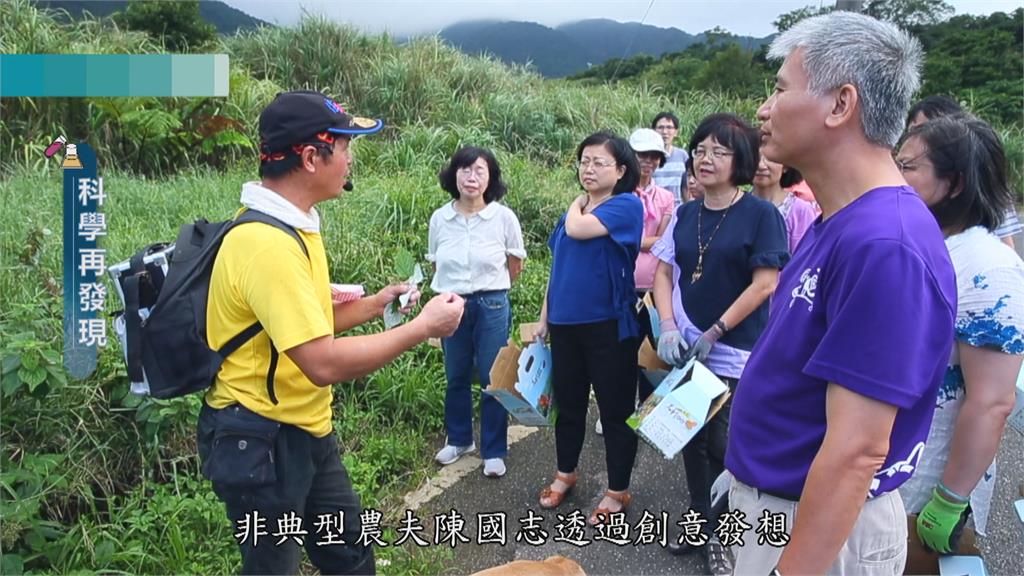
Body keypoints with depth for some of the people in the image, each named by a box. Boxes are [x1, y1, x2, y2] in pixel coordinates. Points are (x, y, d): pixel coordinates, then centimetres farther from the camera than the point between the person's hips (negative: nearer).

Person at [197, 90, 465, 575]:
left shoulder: (289, 226, 5)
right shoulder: (266, 243, -28)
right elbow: (324, 363, -31)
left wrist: (372, 306, 5)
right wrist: (422, 328, -22)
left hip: (306, 430, 9)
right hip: (261, 442, -9)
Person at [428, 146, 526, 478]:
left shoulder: (504, 217, -8)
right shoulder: (439, 218, -2)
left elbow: (515, 267, 4)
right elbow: (437, 266, 11)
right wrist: (454, 290, 10)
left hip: (491, 305, -2)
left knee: (493, 379, 4)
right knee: (456, 378, 15)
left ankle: (493, 451, 20)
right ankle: (459, 439, 35)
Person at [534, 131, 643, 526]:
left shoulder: (627, 205, -8)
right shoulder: (573, 211, 12)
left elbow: (579, 230, -22)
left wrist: (578, 204, 0)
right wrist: (544, 319, 14)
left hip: (609, 326, -6)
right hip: (565, 325, 7)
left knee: (615, 409, 6)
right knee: (568, 403, 19)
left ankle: (618, 492, 20)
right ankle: (565, 474, 38)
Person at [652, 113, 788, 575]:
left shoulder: (761, 214, -9)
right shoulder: (685, 215, 6)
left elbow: (765, 283, -12)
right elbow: (663, 272, 9)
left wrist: (715, 333, -12)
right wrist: (668, 326, -6)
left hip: (735, 355, -5)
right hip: (686, 351, 5)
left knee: (725, 447, 0)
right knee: (693, 440, 14)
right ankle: (701, 523, 32)